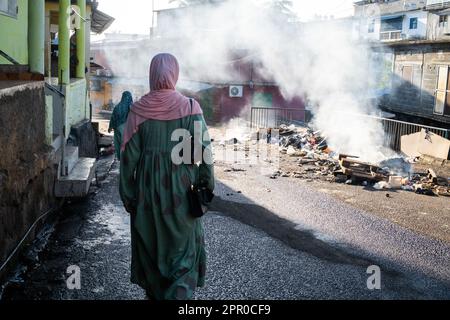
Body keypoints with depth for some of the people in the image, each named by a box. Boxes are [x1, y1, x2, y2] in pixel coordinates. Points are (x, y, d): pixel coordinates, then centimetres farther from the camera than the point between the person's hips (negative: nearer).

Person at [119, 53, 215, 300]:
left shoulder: (138, 110, -5)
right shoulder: (190, 107, -7)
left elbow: (129, 155, -4)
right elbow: (204, 149, -9)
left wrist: (126, 192, 4)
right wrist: (207, 184, 1)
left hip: (147, 188, 1)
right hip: (180, 186, -1)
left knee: (149, 244, 18)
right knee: (183, 245, 9)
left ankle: (154, 292, 31)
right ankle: (180, 292, -7)